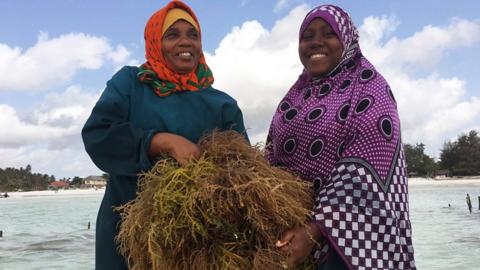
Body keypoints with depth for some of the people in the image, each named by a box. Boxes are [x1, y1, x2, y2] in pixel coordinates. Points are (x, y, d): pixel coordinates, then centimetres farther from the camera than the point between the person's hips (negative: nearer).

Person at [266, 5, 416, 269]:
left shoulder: (369, 90, -7)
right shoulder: (294, 95, 10)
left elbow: (362, 175, -18)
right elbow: (272, 157, 9)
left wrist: (316, 229, -24)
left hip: (345, 231, -5)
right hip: (292, 228, 5)